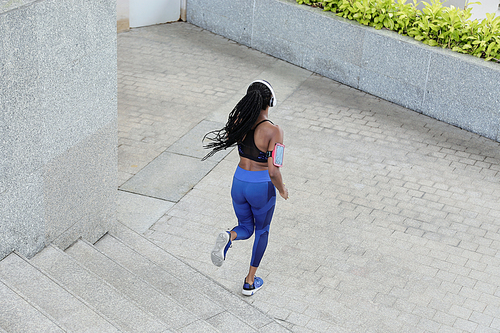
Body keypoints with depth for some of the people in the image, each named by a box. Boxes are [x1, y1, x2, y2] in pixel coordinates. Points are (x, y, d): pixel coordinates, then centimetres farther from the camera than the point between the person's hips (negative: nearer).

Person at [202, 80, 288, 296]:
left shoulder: (240, 121, -11)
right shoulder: (273, 131, -25)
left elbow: (228, 138, 13)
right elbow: (273, 172, -27)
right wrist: (282, 190, -7)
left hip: (239, 183, 4)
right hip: (262, 188, -4)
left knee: (246, 228, 26)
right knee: (262, 230, 24)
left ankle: (229, 238, -11)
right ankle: (250, 282, 29)